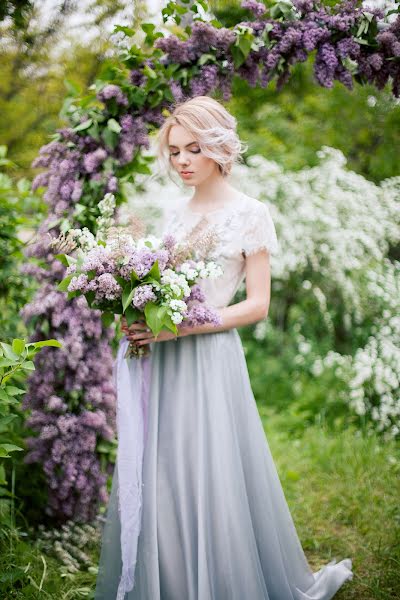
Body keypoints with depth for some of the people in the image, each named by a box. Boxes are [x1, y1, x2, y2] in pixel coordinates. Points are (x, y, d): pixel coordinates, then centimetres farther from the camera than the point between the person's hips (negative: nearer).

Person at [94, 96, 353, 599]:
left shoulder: (249, 214, -3)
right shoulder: (175, 214, 15)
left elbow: (257, 305, -7)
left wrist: (181, 327, -16)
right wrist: (140, 317, -3)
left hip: (209, 361, -6)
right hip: (161, 366, 6)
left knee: (210, 486, -1)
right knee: (154, 487, 7)